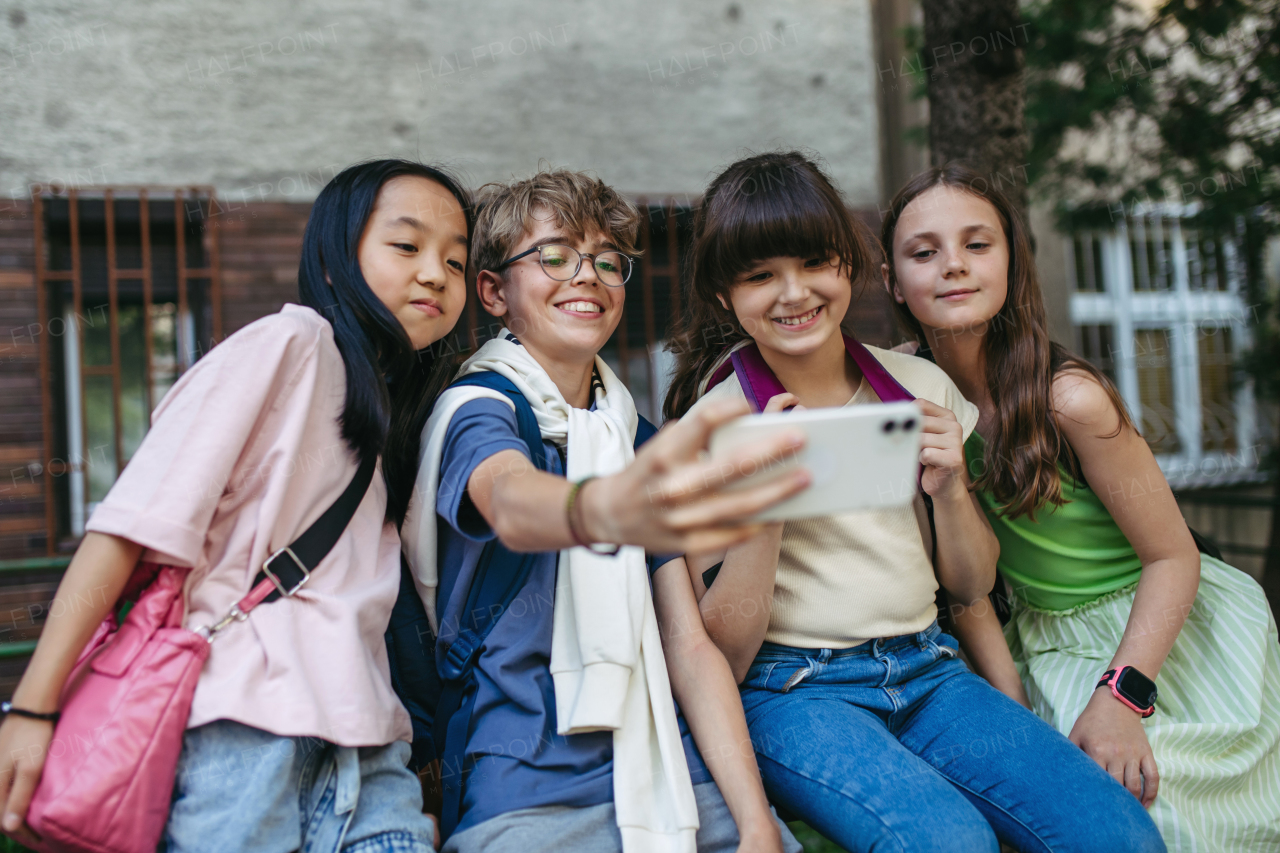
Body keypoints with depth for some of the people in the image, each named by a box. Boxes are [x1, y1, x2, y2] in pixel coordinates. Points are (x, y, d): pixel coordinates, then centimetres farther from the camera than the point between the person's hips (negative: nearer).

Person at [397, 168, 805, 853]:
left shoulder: (639, 437, 14)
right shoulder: (476, 411, -2)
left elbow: (689, 644, 8)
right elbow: (512, 507, -28)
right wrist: (609, 509, -51)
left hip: (671, 776, 4)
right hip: (530, 797, -4)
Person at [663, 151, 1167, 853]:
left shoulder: (920, 386, 6)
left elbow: (972, 587, 12)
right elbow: (721, 656, -9)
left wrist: (951, 487, -8)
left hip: (929, 674, 4)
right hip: (794, 691, -3)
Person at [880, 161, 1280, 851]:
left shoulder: (1070, 399, -23)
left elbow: (1173, 556, -17)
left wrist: (1120, 697, -27)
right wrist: (1012, 708, -12)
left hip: (1160, 631, -3)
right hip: (1045, 649, 4)